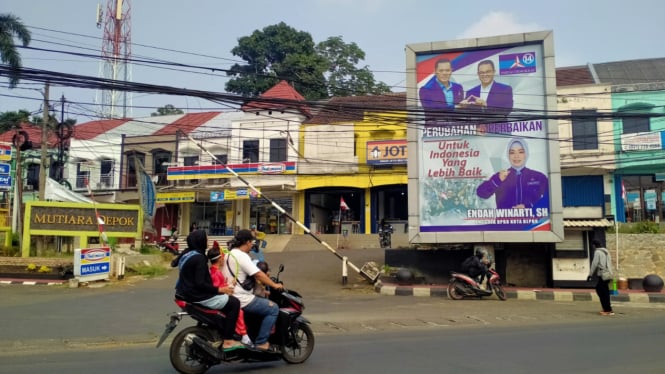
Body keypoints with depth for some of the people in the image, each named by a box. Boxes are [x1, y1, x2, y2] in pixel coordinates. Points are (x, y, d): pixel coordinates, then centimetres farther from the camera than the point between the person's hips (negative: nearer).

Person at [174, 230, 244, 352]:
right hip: (198, 297, -11)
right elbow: (200, 284, -25)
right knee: (234, 303, -9)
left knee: (226, 299, 28)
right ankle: (227, 341, -8)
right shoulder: (199, 258, -20)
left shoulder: (186, 254, 9)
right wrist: (219, 289, -17)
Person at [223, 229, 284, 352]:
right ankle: (261, 342, -8)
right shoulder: (241, 256, -17)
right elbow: (258, 274, -21)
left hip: (231, 297, 11)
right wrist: (274, 285, -11)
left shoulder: (230, 254, 14)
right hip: (242, 300, -11)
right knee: (273, 309, -8)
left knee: (262, 301, 28)